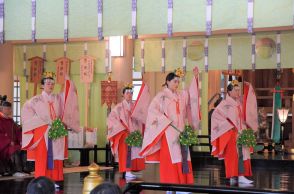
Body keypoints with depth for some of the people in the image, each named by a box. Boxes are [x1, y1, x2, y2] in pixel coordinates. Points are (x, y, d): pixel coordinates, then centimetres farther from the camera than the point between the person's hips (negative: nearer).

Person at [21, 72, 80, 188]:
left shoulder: (59, 98, 11)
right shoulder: (36, 100, 2)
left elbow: (70, 92, 2)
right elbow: (26, 110, -4)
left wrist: (67, 80, -13)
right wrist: (42, 121, -11)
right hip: (42, 133, -3)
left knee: (56, 157, 2)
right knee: (42, 157, -5)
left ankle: (55, 180, 5)